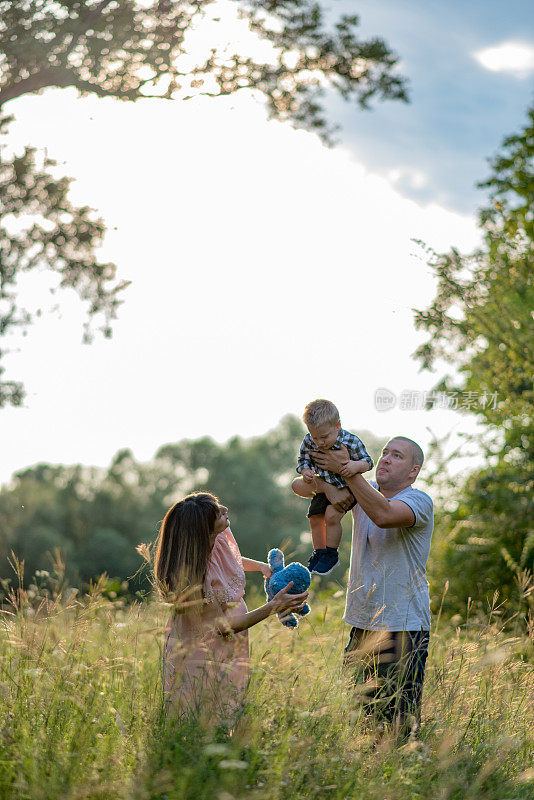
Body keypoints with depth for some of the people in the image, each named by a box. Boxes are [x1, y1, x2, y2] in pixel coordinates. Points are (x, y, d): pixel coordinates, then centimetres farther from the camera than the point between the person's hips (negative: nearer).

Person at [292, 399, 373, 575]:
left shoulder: (351, 442, -27)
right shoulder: (308, 442, -16)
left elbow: (367, 461, -15)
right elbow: (304, 460, 1)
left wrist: (356, 466, -39)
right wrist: (306, 472, -22)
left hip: (345, 487, -5)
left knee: (331, 516, -19)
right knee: (315, 519, 6)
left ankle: (331, 555, -1)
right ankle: (319, 554, 27)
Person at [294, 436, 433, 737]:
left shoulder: (420, 502, -8)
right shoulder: (363, 492, 11)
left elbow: (383, 515, -29)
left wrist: (347, 469, -24)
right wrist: (331, 488, -13)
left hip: (404, 628, -6)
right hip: (362, 623, 6)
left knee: (401, 718, -6)